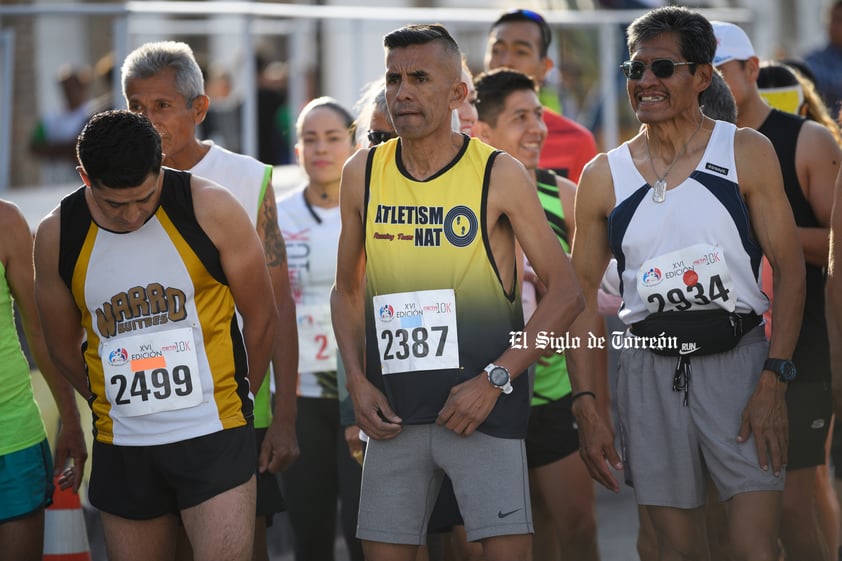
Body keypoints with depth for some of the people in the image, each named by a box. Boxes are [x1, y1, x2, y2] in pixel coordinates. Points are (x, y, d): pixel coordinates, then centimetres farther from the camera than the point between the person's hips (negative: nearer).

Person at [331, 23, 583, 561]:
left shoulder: (499, 175, -5)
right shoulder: (363, 174, 6)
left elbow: (566, 293, -4)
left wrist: (495, 379, -12)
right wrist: (358, 380, 3)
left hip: (484, 404, -3)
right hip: (394, 412, 4)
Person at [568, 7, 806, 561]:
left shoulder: (746, 153, 0)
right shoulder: (603, 177, 5)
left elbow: (790, 268, -2)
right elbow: (583, 296, 8)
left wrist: (774, 380, -12)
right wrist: (586, 406, -1)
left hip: (738, 360, -2)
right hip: (651, 369, 2)